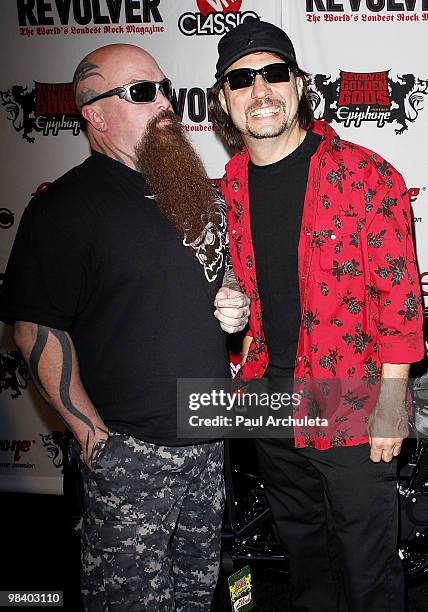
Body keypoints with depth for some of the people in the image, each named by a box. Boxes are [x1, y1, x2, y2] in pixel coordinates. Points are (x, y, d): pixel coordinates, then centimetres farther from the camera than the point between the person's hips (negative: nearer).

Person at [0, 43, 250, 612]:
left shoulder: (196, 190, 10)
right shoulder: (65, 207, -13)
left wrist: (234, 301, 1)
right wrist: (94, 437, -14)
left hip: (209, 437, 7)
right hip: (129, 451, -6)